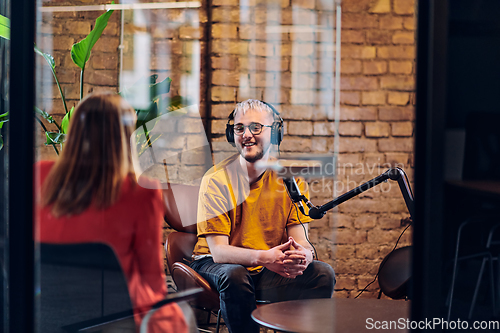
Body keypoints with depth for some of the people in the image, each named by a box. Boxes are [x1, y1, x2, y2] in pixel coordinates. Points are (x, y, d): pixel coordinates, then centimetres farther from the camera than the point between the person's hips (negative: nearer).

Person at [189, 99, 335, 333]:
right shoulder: (217, 180, -15)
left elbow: (301, 241, -8)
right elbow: (218, 251, -21)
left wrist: (302, 255, -34)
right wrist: (263, 257, -40)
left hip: (270, 270, 3)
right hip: (216, 265, -3)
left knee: (322, 274, -18)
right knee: (234, 276, -35)